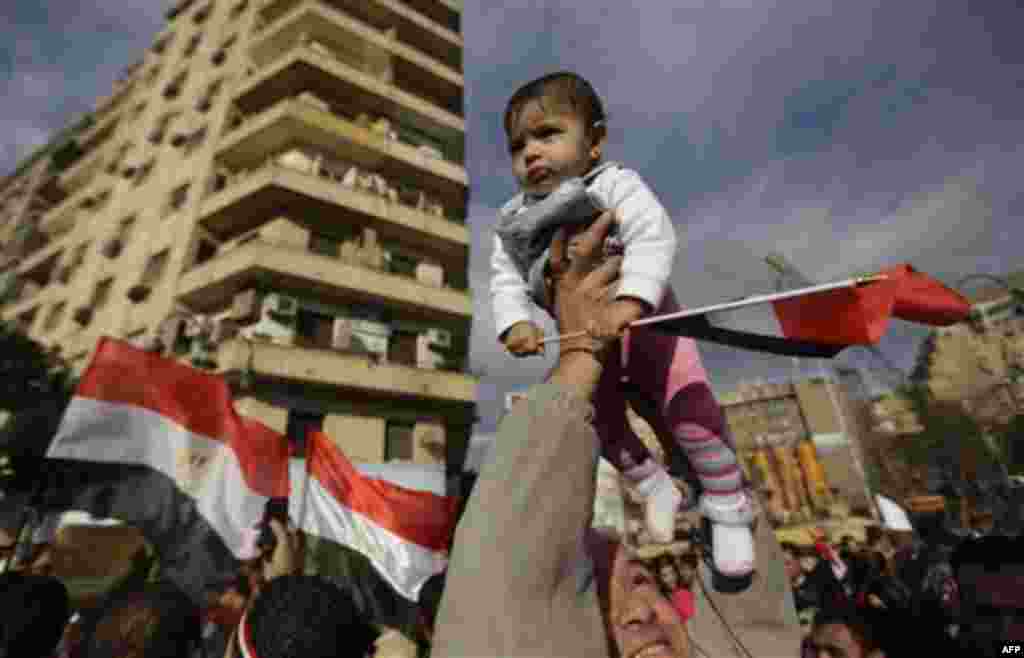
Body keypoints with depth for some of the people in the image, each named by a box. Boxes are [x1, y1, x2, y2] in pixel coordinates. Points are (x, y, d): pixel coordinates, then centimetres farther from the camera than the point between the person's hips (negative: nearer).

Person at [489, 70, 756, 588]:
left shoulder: (615, 185, -17)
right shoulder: (513, 221, -2)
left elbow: (653, 239, -32)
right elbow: (505, 280, -8)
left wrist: (629, 300, -49)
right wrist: (515, 323, -28)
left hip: (645, 326, -4)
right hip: (585, 345, 5)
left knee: (689, 409, -8)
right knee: (604, 424, 12)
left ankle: (728, 512, 18)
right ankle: (655, 489, 38)